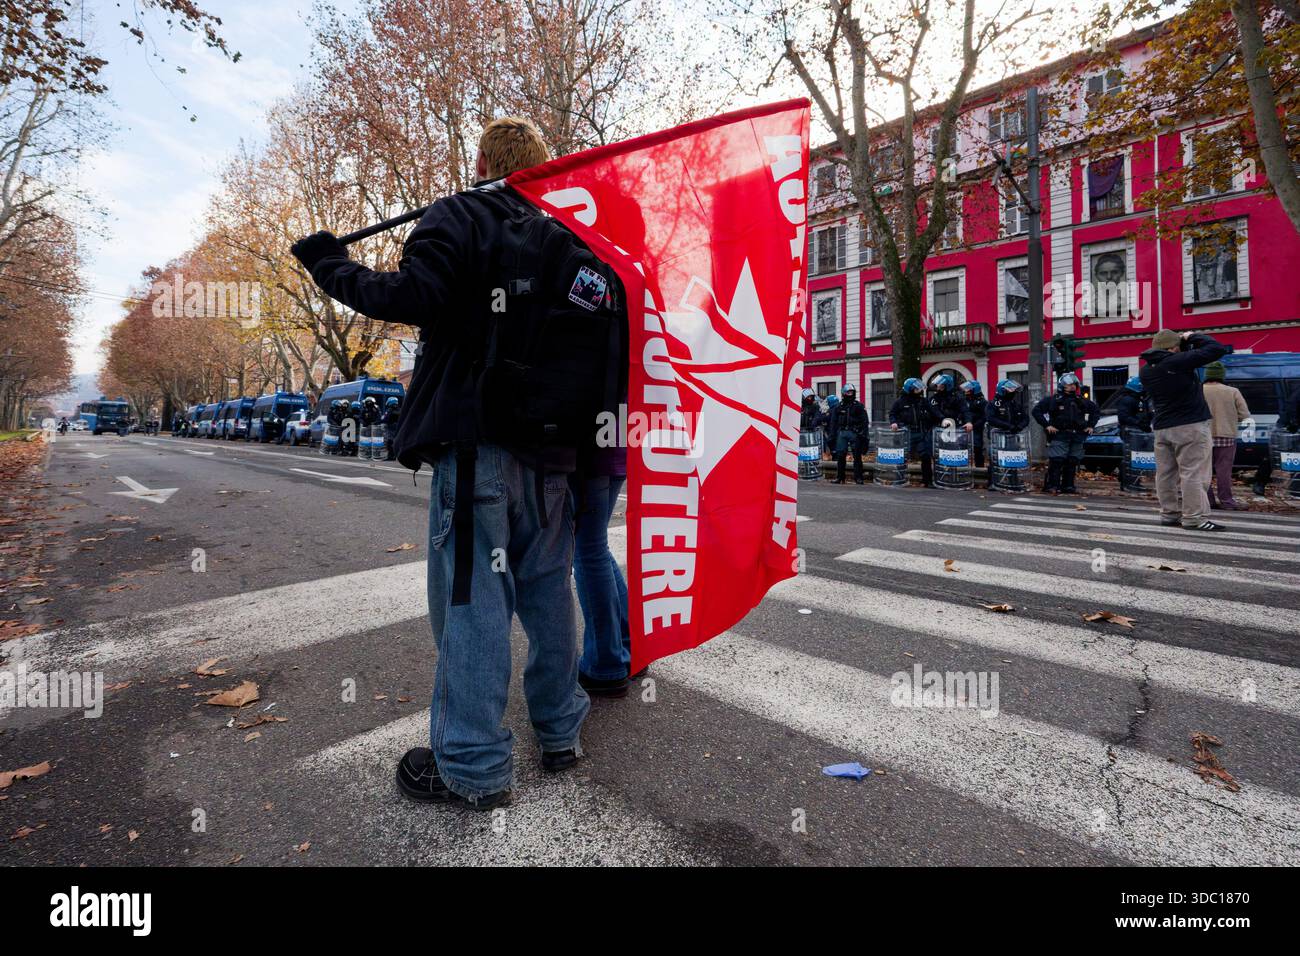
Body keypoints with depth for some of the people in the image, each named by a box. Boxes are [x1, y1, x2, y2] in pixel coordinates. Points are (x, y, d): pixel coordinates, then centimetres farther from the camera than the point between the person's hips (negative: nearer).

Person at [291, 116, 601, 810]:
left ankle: (474, 765, 10)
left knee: (471, 597, 0)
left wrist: (333, 269, 1)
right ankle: (560, 732, 27)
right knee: (547, 590, 14)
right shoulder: (565, 237, 17)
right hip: (549, 445, 6)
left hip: (476, 439, -6)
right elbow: (611, 316, 14)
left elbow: (416, 296, -14)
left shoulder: (457, 217, 1)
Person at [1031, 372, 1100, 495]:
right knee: (1056, 461, -13)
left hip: (1077, 437, 5)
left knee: (1072, 462, 7)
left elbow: (1096, 410, 28)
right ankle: (1051, 486, -11)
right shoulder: (1053, 400, -2)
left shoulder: (1081, 401, 14)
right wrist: (1046, 425, -9)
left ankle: (1068, 486, 14)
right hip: (1059, 436, -5)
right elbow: (1036, 411, -4)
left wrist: (1091, 425, 17)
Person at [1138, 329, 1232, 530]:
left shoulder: (1146, 371, 7)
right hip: (1190, 426, -7)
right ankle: (1194, 517, -4)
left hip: (1162, 427, 7)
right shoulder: (1177, 361, -14)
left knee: (1166, 473, 8)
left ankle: (1169, 514, 13)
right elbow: (1216, 349, -12)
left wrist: (1185, 344, 15)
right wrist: (1193, 337, 3)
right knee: (1193, 473, -5)